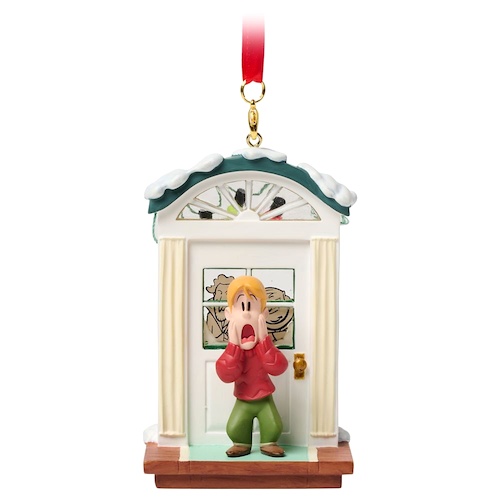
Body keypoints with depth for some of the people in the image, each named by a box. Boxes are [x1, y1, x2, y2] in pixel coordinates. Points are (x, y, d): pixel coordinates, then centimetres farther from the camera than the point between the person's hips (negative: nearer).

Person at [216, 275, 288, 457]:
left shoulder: (265, 347, -13)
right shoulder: (232, 350, -15)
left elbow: (278, 367, -30)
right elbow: (225, 375, -30)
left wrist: (264, 340, -31)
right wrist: (234, 345, -33)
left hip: (265, 399, 0)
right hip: (242, 401, 0)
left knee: (274, 426, -10)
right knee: (234, 429, -8)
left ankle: (269, 444, 17)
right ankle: (242, 444, 19)